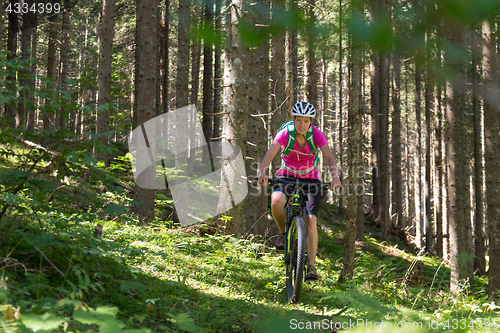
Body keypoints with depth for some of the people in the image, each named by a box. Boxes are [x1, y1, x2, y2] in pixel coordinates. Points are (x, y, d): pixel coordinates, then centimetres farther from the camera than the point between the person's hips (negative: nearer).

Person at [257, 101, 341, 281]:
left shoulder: (316, 134, -18)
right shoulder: (285, 133, -20)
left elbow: (329, 156, -28)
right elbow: (270, 153, -32)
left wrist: (335, 176, -46)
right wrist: (262, 172, -50)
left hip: (310, 178, 0)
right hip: (287, 176, 0)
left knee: (310, 220, -15)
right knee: (276, 202, -32)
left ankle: (311, 266, -9)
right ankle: (283, 233, -1)